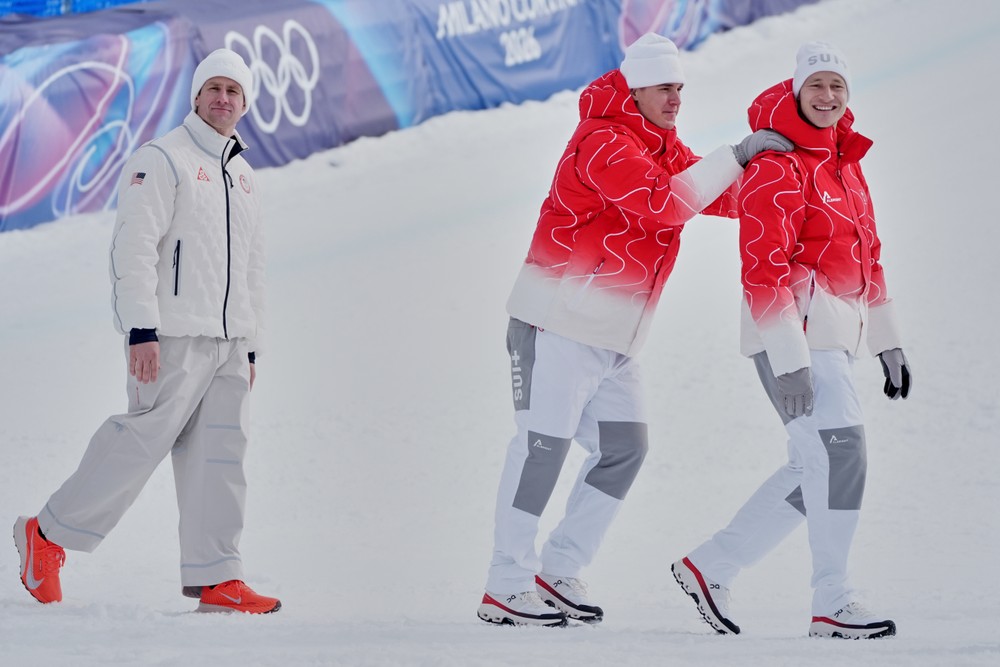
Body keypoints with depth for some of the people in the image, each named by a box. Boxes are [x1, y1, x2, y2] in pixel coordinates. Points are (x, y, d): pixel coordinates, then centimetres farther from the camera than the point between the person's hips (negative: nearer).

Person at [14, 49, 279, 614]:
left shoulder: (243, 176, 20)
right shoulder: (162, 160, -5)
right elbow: (135, 245, -13)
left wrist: (251, 346, 20)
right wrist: (141, 329, -20)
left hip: (229, 341, 7)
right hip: (174, 335, -7)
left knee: (221, 455, 1)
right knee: (143, 440, -10)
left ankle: (216, 578, 0)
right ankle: (49, 535, 4)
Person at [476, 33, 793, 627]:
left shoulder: (665, 150, 14)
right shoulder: (604, 143, -16)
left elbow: (730, 199, 15)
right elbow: (661, 205, -29)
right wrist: (734, 157, -27)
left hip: (614, 336, 9)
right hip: (560, 322, -9)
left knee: (625, 448, 6)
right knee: (544, 446, -8)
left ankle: (558, 572, 14)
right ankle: (507, 589, -2)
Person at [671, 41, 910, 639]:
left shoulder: (845, 161, 17)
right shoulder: (777, 166, -12)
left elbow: (866, 258, 24)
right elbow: (765, 269, -18)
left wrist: (887, 343, 22)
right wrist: (788, 360, -23)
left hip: (835, 332, 9)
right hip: (793, 329, -9)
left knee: (818, 468, 9)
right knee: (840, 450, -14)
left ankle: (711, 568, 18)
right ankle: (833, 605, -8)